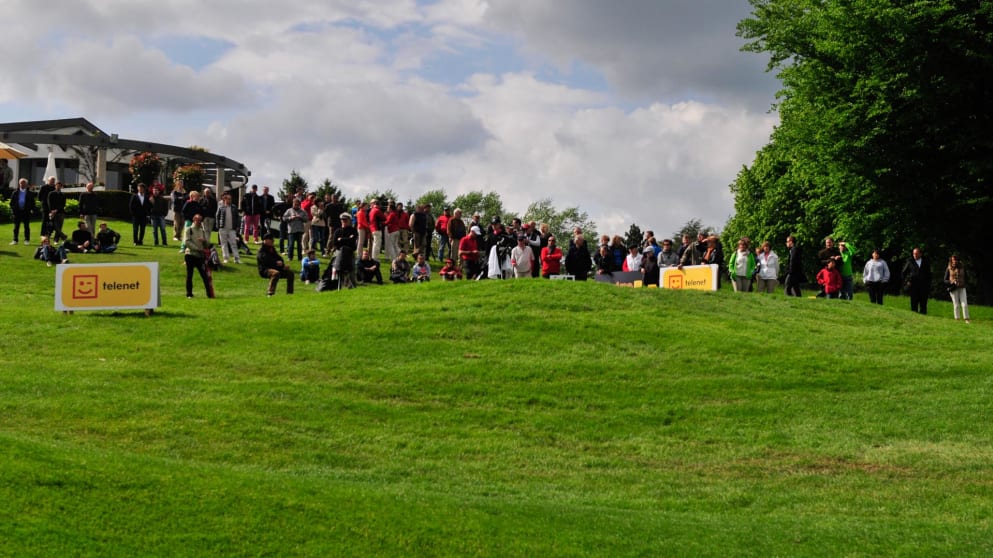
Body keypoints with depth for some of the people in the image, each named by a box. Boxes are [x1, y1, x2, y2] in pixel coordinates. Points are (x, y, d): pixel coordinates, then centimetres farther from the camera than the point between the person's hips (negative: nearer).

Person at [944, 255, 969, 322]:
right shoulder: (949, 269, 0)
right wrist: (951, 281, -18)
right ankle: (957, 319, 7)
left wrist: (964, 283, -1)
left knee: (964, 304, -5)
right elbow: (945, 280, 1)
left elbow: (965, 277, 16)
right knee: (956, 305, 1)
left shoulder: (962, 267, 6)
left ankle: (966, 319, -1)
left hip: (962, 288, 2)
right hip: (953, 289, -2)